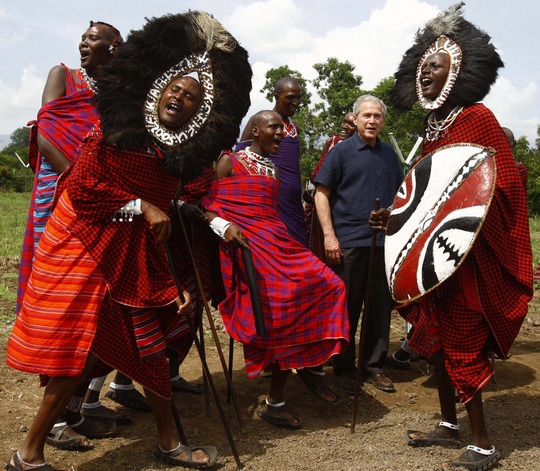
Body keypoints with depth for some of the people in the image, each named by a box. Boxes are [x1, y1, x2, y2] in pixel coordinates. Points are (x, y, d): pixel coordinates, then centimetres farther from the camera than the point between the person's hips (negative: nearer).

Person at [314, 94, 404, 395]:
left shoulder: (389, 154, 13)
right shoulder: (341, 152, -1)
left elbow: (400, 193, 22)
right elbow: (321, 194, -4)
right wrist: (329, 235, -12)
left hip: (384, 242, 5)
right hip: (349, 243, -4)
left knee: (381, 305, 9)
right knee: (346, 307, 4)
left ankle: (375, 366, 22)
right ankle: (344, 368, 16)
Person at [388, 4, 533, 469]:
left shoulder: (477, 118, -9)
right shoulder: (432, 126, 14)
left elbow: (502, 187, -14)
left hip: (467, 255, -8)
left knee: (461, 343, -3)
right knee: (436, 336, 14)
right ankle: (450, 425, 29)